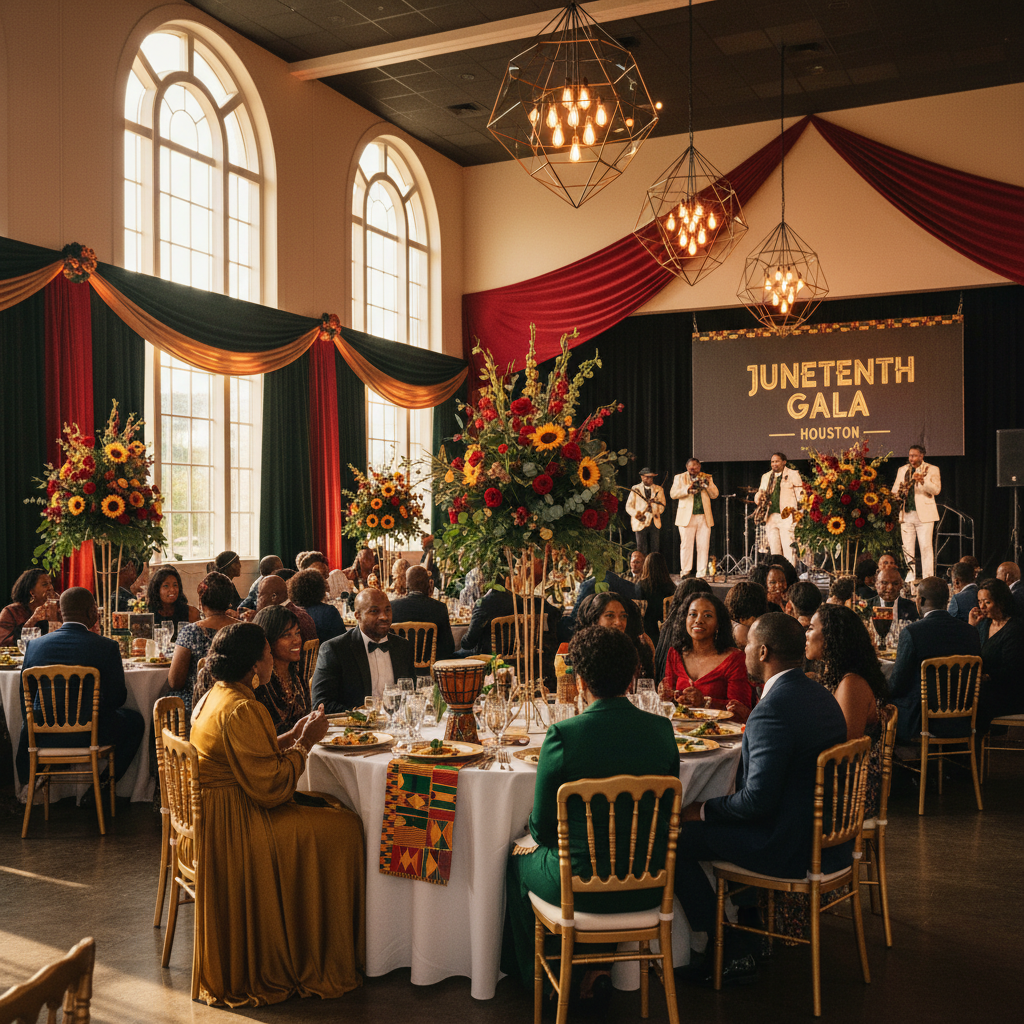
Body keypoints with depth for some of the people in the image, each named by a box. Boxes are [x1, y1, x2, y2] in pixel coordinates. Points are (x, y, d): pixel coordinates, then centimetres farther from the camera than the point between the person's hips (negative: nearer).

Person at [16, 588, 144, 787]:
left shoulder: (34, 645, -1)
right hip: (90, 736, -4)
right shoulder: (107, 647, -11)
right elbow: (118, 698, -3)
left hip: (43, 738, 4)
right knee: (135, 720, 25)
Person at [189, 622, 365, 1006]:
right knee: (344, 826, -8)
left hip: (215, 813, 11)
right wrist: (305, 742, -10)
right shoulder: (241, 710, -22)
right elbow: (271, 787, -22)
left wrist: (293, 736, 10)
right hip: (236, 824, -11)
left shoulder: (216, 696, 9)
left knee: (331, 808, 11)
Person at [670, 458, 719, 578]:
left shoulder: (706, 477, 14)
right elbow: (673, 494, -5)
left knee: (703, 546, -1)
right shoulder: (680, 477, 7)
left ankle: (702, 573, 3)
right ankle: (685, 572, 5)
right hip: (687, 517, -2)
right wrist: (688, 488, -17)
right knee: (686, 545, -3)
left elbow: (715, 495, 7)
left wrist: (707, 483, -9)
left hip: (704, 517, 2)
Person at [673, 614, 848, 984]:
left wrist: (704, 810, -11)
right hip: (828, 832, 10)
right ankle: (748, 932, 29)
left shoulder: (773, 710, -24)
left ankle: (730, 951, 6)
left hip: (790, 848, -10)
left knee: (677, 839, -3)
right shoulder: (820, 695, 6)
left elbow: (758, 799, -25)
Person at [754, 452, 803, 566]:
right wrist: (760, 498, -6)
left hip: (787, 517, -5)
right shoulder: (766, 477, 21)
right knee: (774, 550, 3)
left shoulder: (793, 475, 5)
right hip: (771, 518, 5)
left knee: (788, 548, -11)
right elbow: (758, 495, 20)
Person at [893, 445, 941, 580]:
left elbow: (936, 490, -8)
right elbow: (894, 490, 18)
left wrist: (922, 480, -23)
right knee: (907, 548, 3)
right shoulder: (902, 470, 17)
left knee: (925, 547, -7)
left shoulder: (932, 469, 4)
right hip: (906, 515, 4)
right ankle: (910, 579, 8)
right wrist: (900, 490, -6)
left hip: (924, 514, -4)